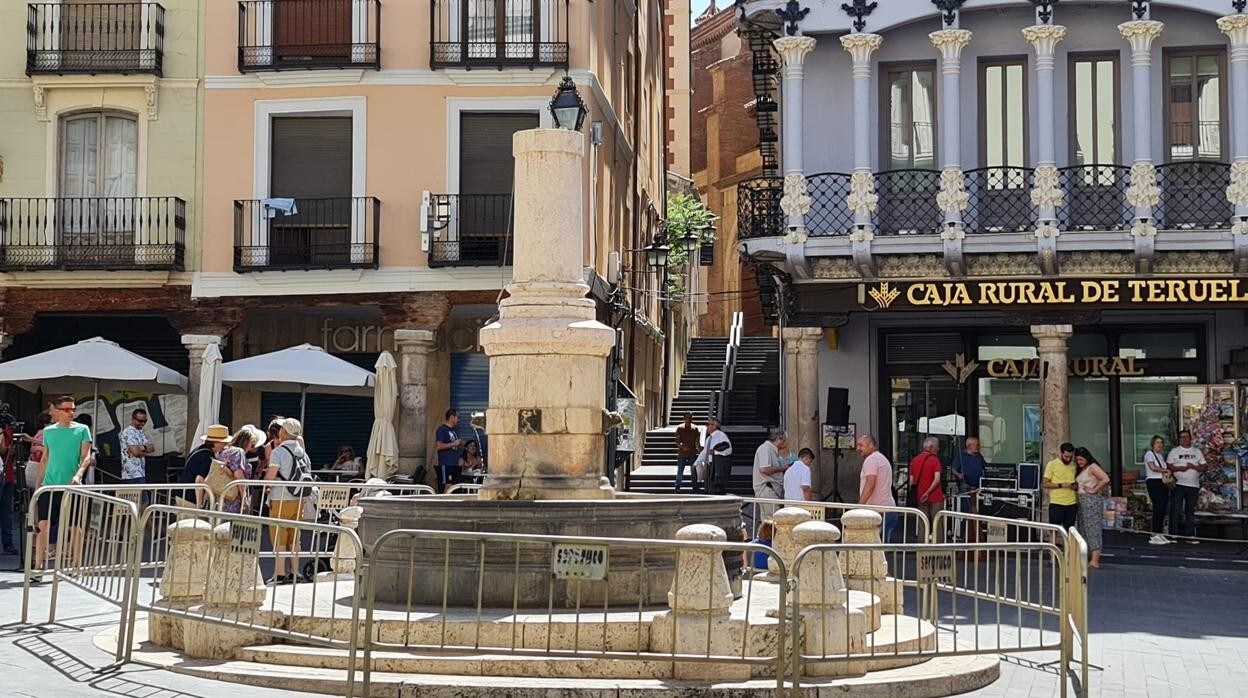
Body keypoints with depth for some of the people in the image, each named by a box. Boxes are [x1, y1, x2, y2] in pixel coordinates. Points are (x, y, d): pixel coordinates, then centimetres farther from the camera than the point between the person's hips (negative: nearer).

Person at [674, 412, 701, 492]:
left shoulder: (695, 429, 5)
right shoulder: (680, 428, 1)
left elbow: (697, 442, 9)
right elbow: (677, 441, -2)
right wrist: (682, 446, -20)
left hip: (692, 454, 1)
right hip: (682, 453, -1)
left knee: (693, 472, 2)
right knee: (679, 472, 1)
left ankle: (695, 489, 6)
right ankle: (677, 488, 10)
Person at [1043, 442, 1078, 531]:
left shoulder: (1074, 466, 11)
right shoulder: (1052, 464, -2)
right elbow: (1045, 484, -4)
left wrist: (1075, 486, -2)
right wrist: (1061, 485, -15)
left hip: (1072, 504, 4)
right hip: (1056, 503, -4)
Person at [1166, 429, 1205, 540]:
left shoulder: (1197, 452, 14)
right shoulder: (1174, 451, 7)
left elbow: (1203, 468, 10)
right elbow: (1168, 466, 2)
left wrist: (1193, 467, -10)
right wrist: (1179, 468, -16)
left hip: (1193, 485, 3)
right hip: (1178, 484, -3)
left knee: (1191, 511, 6)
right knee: (1176, 510, -7)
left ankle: (1189, 535, 10)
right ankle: (1173, 534, -5)